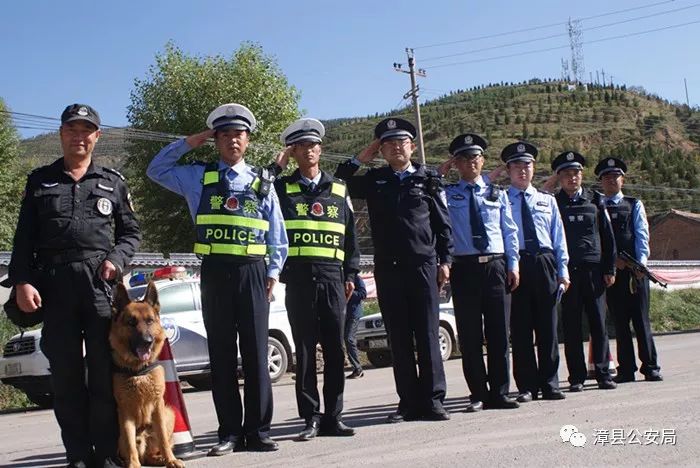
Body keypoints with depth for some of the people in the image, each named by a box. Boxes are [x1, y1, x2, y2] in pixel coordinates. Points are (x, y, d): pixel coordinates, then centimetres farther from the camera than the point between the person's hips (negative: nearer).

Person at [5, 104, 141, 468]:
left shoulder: (112, 182, 15)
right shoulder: (40, 181, 14)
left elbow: (131, 232, 16)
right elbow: (24, 238, 9)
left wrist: (117, 259, -3)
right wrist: (22, 281, -4)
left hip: (102, 284, 0)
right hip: (54, 285, 1)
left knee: (104, 371, -2)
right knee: (65, 374, 2)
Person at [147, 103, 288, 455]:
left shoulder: (262, 182, 11)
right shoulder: (199, 177, 11)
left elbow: (277, 236, 12)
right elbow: (156, 170, 16)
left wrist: (273, 273, 3)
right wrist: (187, 143, 8)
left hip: (252, 272, 0)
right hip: (215, 272, 0)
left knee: (256, 354, 0)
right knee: (221, 355, 3)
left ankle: (258, 432, 6)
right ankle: (229, 432, 8)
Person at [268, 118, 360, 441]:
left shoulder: (338, 189, 15)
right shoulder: (282, 188, 9)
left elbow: (350, 234, 16)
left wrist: (351, 274, 10)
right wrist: (277, 168, -1)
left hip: (332, 277, 2)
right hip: (298, 278, -2)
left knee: (335, 349, 3)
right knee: (305, 350, 1)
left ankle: (332, 416, 11)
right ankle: (311, 417, 7)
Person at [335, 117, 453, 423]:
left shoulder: (428, 180, 8)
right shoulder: (375, 180, 12)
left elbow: (443, 225, 9)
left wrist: (444, 261, 1)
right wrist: (360, 159, 5)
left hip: (423, 266, -2)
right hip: (387, 269, 2)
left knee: (427, 335, -2)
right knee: (399, 340, 4)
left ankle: (432, 401, 4)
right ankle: (409, 403, 10)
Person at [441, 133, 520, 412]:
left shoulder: (497, 194, 14)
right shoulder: (446, 194, 8)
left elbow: (510, 231, 12)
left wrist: (513, 265, 4)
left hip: (496, 266, 2)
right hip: (464, 268, -2)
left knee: (499, 334, 3)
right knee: (469, 336, 1)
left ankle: (499, 394, 11)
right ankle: (478, 395, 10)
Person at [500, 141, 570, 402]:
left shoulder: (548, 201, 18)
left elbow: (559, 237, 15)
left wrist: (562, 270, 7)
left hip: (545, 264, 2)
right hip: (515, 264, -2)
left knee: (548, 327, 4)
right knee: (520, 328, 0)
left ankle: (550, 384, 11)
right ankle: (527, 386, 6)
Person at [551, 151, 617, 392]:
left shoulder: (595, 200, 9)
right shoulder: (553, 203, 5)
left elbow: (607, 236, 10)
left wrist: (610, 269, 5)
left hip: (593, 269, 1)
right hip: (566, 271, -1)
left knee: (598, 323, 2)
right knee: (571, 326, 2)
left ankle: (603, 373, 11)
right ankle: (576, 377, 8)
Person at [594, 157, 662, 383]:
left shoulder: (634, 205, 12)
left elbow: (642, 235, 3)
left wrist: (641, 262, -10)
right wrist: (612, 259, -9)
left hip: (635, 269, 0)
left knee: (641, 319, -1)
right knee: (620, 321, 3)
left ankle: (650, 367, 4)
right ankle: (626, 369, 8)